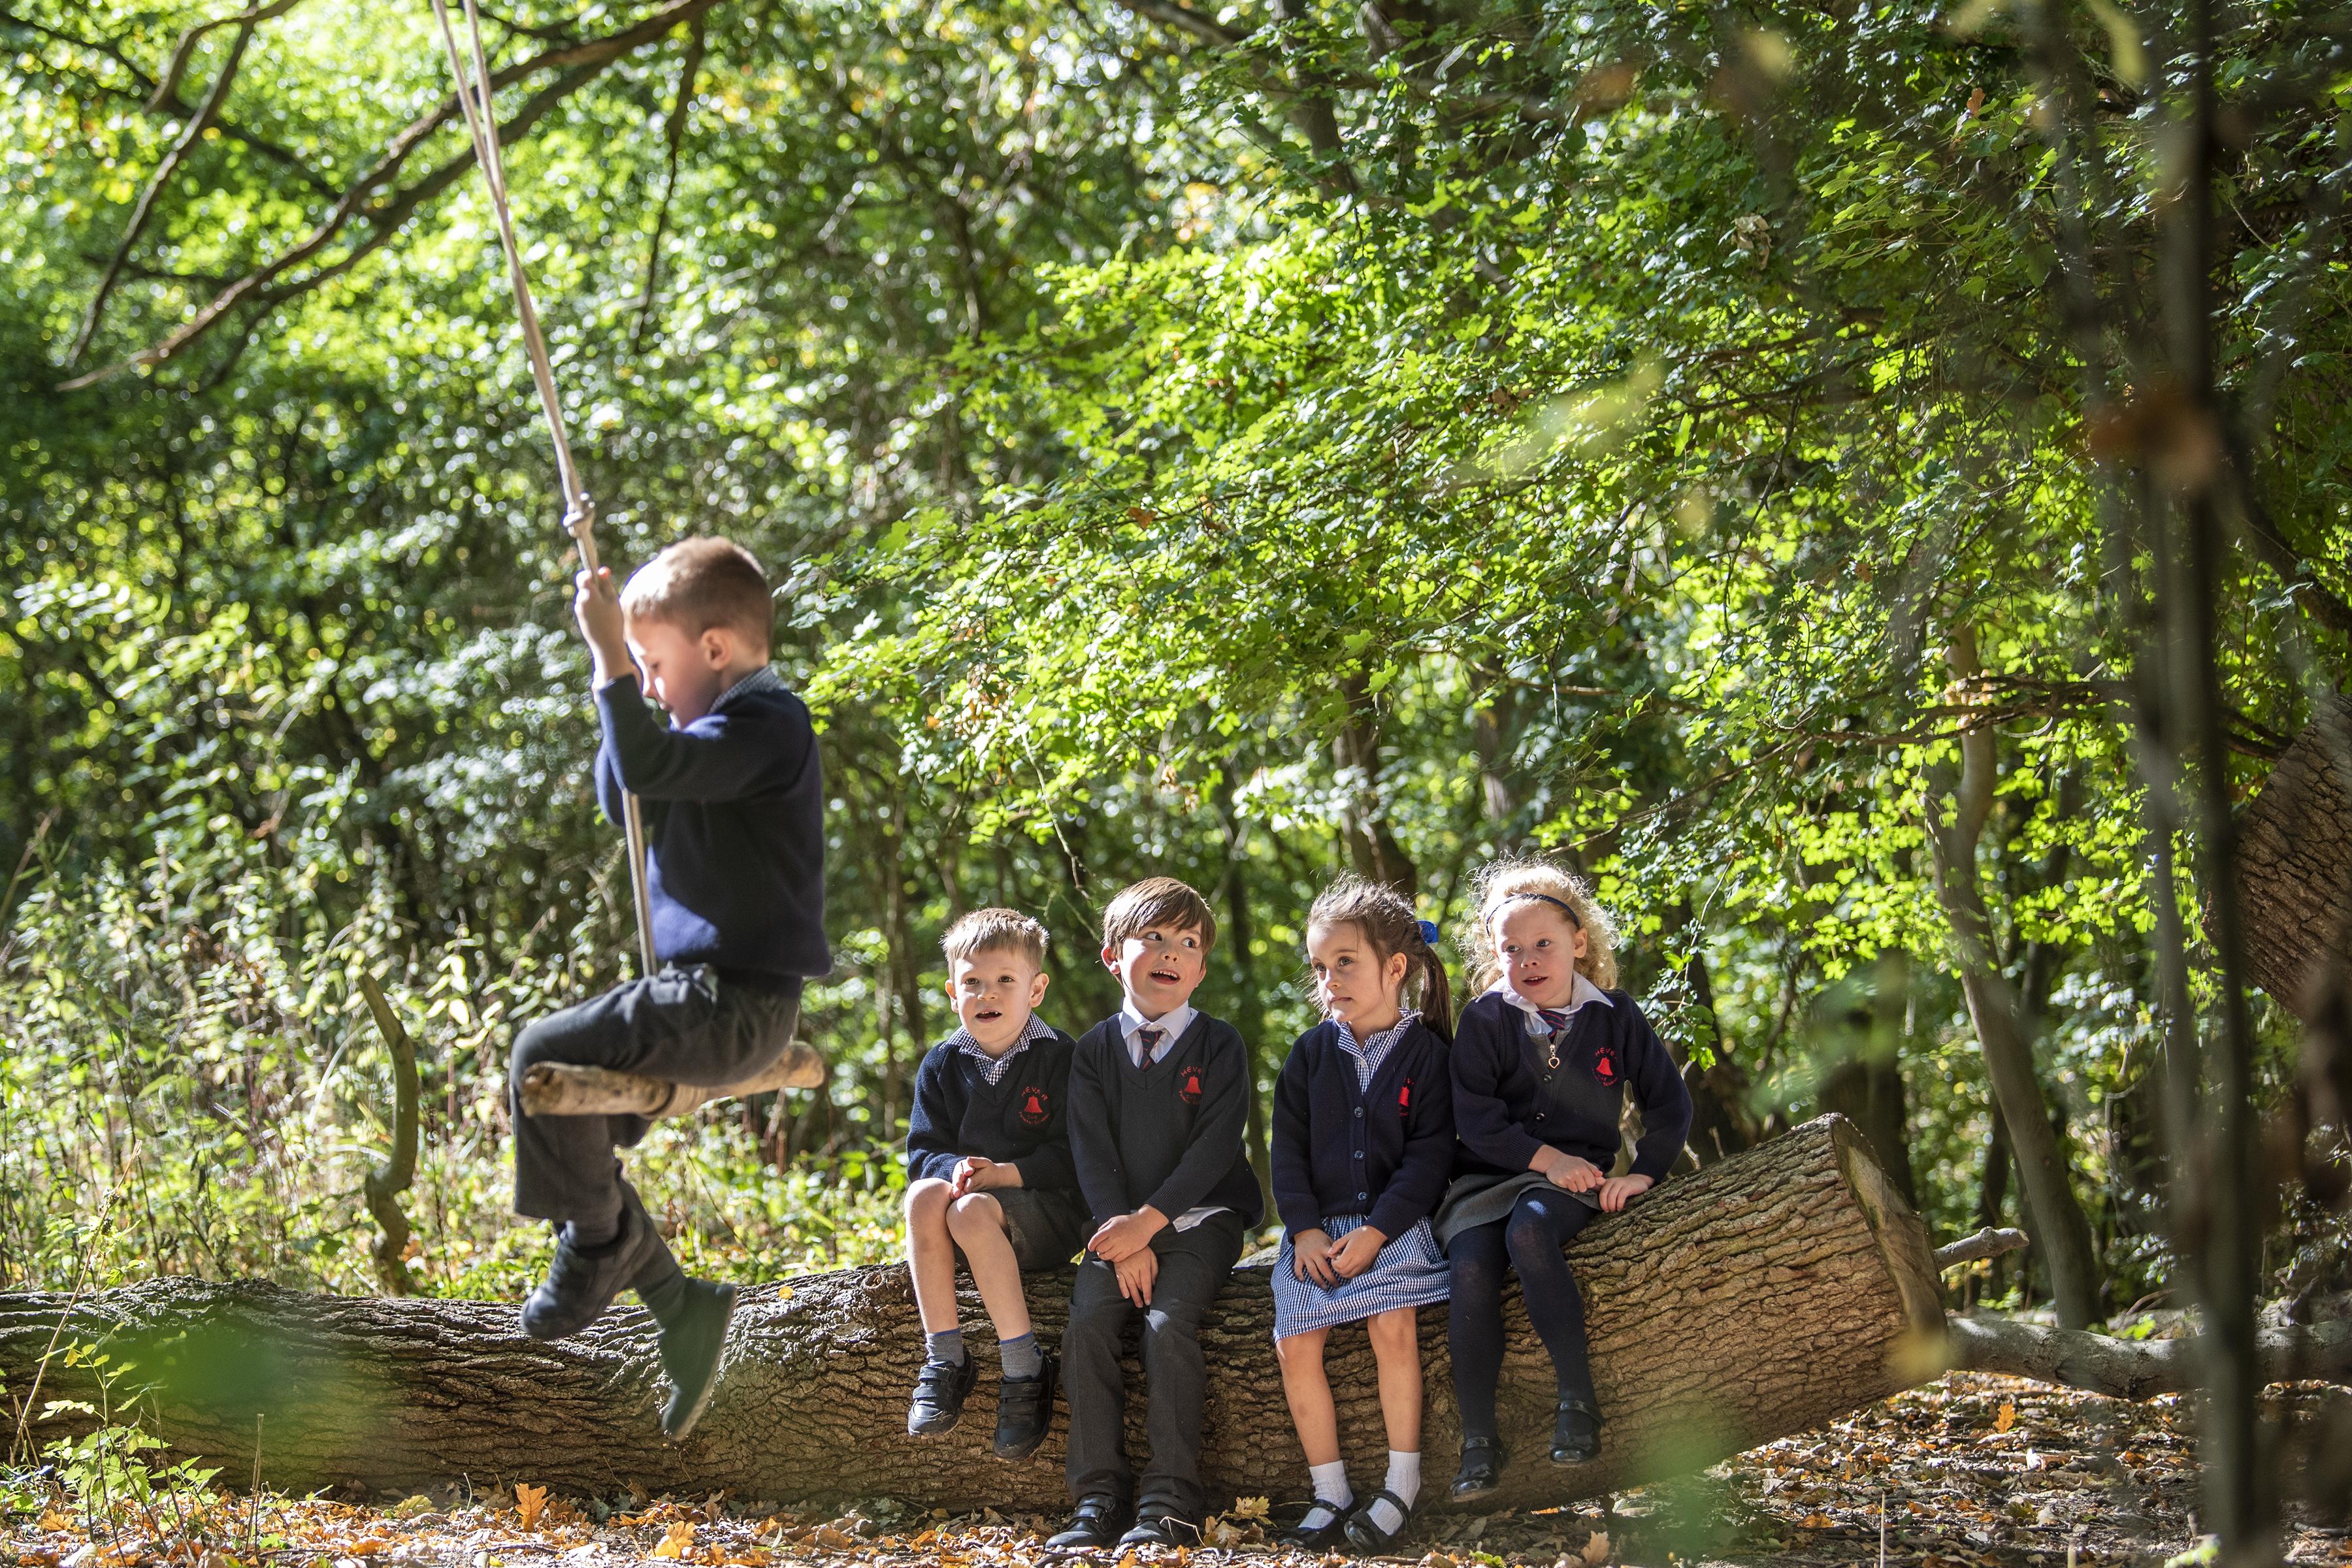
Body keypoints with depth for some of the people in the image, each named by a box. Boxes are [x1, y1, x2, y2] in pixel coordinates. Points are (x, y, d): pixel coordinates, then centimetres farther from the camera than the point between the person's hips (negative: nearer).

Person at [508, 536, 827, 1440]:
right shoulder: (722, 726, 18)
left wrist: (612, 658, -27)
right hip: (705, 997, 11)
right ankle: (680, 1307, 11)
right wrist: (616, 683, 13)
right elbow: (623, 798, 24)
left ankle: (595, 1252, 0)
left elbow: (651, 768, -29)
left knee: (548, 1056, -19)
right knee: (574, 1126, 10)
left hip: (737, 1007, -11)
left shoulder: (766, 723, -14)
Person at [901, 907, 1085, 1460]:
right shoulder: (943, 1065, 9)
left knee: (971, 1212, -34)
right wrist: (958, 1167, -18)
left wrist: (1006, 1173, -22)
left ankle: (1024, 1369, -29)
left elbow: (1073, 1157, -10)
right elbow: (924, 1152, 5)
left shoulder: (1059, 1058, -5)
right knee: (924, 1195, -28)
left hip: (1048, 1211, -4)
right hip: (975, 1191, 5)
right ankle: (945, 1357, -27)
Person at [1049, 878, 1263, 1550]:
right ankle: (1098, 1498, -16)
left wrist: (1147, 1222, -17)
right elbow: (1092, 1153, 1)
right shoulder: (1095, 1050, 9)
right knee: (1086, 1325, -20)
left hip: (1199, 1217, -3)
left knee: (1167, 1324, -26)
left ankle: (1171, 1501, -23)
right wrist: (1121, 1235, -14)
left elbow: (1215, 1147, -9)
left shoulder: (1218, 1045, 1)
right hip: (1120, 1223, 3)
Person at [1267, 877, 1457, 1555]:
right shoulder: (1312, 1053, 10)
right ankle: (1330, 1493, -4)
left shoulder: (1424, 1053, -1)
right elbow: (1289, 1150, 7)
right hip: (1318, 1227, 4)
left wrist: (1376, 1232, -16)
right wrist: (1305, 1229, -7)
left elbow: (1429, 1155, -7)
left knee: (1392, 1327, -26)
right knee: (1294, 1343, -14)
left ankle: (1402, 1484, -15)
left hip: (1393, 1223, -4)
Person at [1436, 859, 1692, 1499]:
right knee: (1471, 1270, -28)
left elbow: (1670, 1102, 11)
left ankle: (1578, 1399, -29)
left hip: (1574, 1179, -1)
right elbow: (1474, 1118, -4)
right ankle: (1478, 1443, -22)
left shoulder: (1614, 1016, 6)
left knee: (1528, 1231, -36)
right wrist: (1545, 1157, -14)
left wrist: (1643, 1172, -3)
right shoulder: (1485, 1019, 3)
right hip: (1489, 1177, 1)